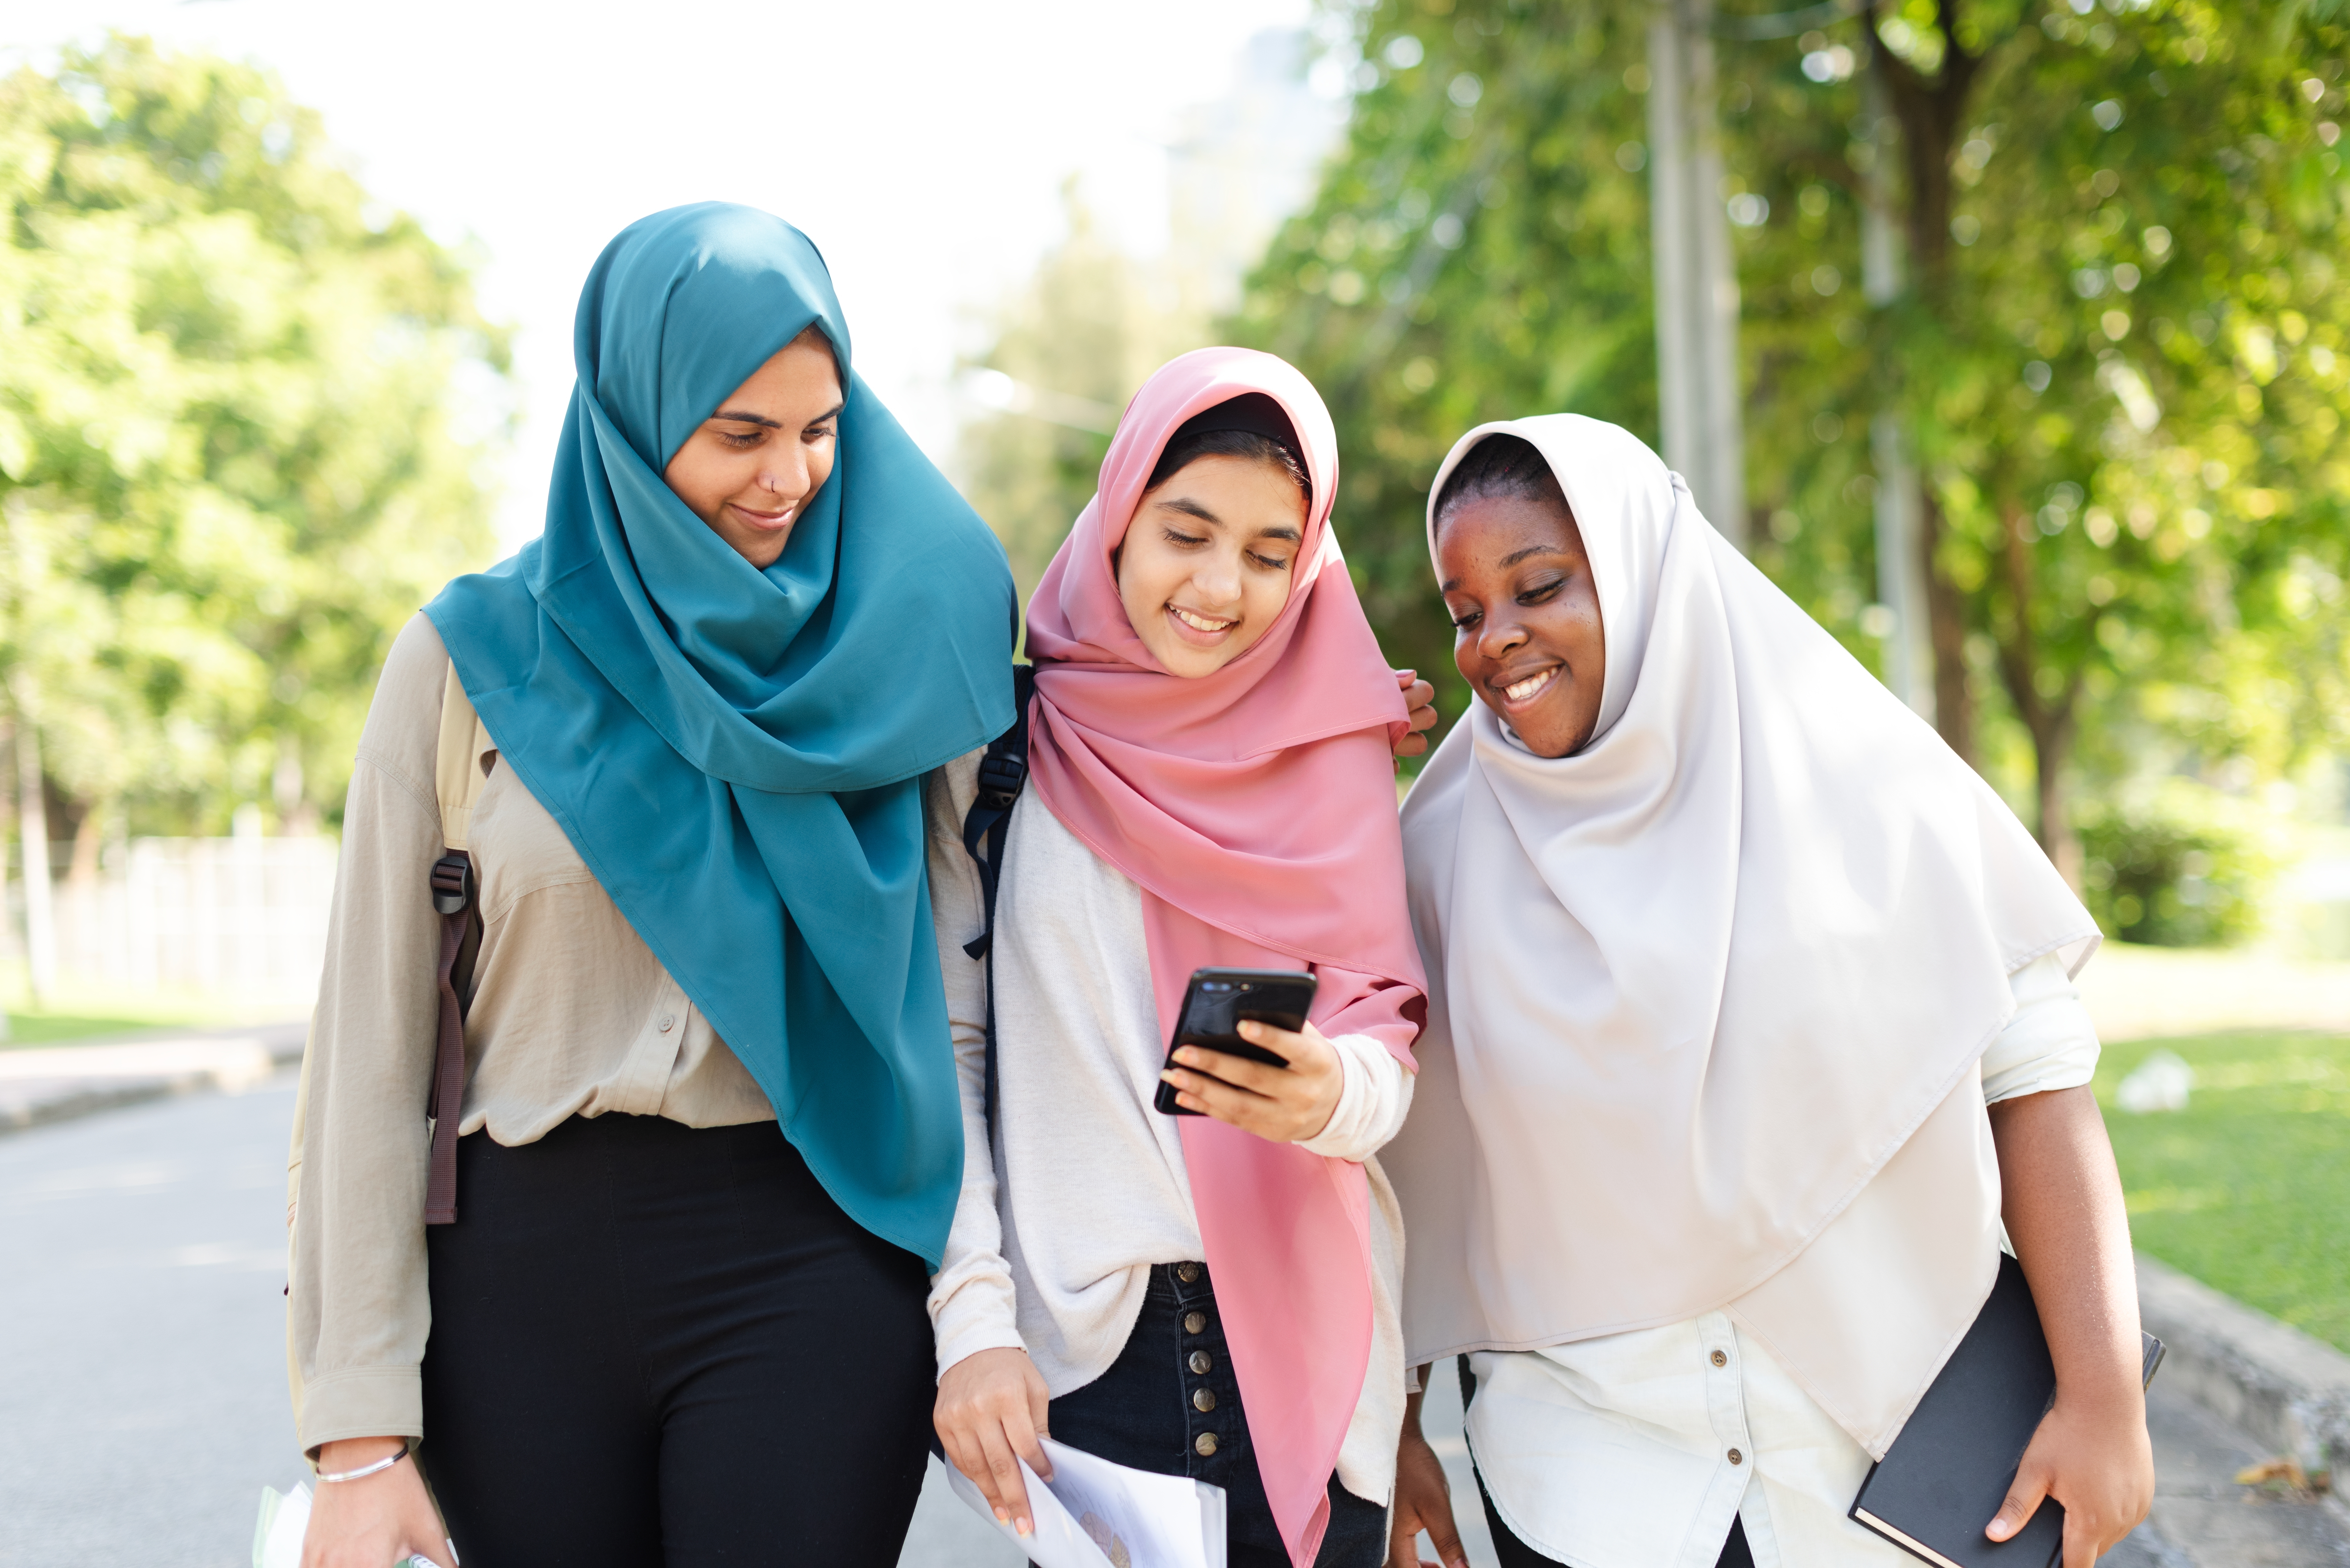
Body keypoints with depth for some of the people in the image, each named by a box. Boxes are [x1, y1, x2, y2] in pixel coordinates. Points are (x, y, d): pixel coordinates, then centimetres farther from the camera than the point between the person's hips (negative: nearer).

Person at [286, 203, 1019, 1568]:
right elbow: (373, 1049, 0)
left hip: (814, 1266, 0)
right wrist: (361, 1433, -4)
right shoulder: (474, 659, 0)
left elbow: (961, 1010, 1)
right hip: (527, 1272, 1)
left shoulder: (894, 648, 3)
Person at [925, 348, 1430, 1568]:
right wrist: (971, 1314, -7)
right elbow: (943, 1040, 1)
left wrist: (1333, 1091, -21)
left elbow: (1391, 1035, 3)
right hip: (1078, 1346, -1)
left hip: (1307, 1339, 1)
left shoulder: (1333, 748, 5)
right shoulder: (1010, 737, 1)